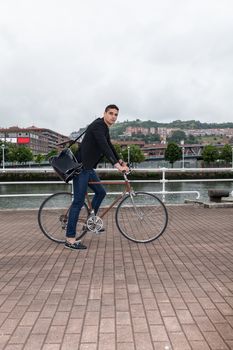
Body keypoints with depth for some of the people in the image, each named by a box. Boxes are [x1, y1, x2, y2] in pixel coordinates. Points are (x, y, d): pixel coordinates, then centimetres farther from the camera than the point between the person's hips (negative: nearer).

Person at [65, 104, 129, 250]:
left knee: (101, 192, 18)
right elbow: (104, 147, -29)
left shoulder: (105, 129, 16)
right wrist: (117, 165, -36)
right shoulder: (98, 126, -16)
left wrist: (121, 161, 29)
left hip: (88, 167, 10)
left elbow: (110, 146, 28)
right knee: (79, 201, -10)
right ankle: (70, 239, -5)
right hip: (81, 167, -10)